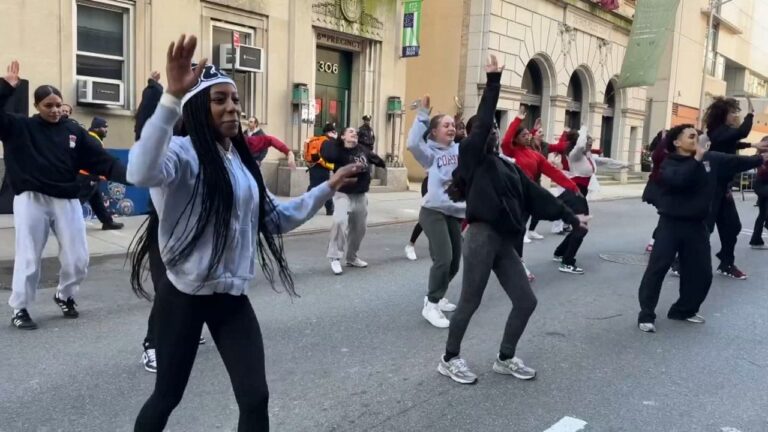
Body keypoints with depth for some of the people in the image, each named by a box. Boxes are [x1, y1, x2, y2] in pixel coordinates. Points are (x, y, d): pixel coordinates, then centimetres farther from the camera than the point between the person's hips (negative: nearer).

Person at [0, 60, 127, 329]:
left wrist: (126, 175, -15)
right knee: (28, 258, 3)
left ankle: (64, 296, 31)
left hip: (67, 201, 2)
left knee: (77, 260, 4)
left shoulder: (73, 131, 5)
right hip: (31, 201, -2)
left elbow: (101, 159, -1)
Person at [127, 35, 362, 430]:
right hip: (184, 295, -6)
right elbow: (141, 173, -39)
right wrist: (172, 98, -47)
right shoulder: (183, 153, -14)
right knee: (167, 396, 13)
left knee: (255, 399, 5)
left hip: (233, 297, 6)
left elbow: (277, 218, 16)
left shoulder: (242, 161, 8)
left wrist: (328, 187, 12)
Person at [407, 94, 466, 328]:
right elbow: (413, 143, -23)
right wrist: (422, 114, -21)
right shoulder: (431, 152, -5)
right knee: (444, 258, -18)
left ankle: (436, 296, 33)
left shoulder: (461, 149, 8)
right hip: (433, 212, -6)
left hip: (455, 213, 6)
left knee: (454, 263, 11)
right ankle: (430, 306, -5)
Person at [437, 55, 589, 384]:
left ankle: (505, 359, 26)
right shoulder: (472, 156, -2)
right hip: (481, 238, -8)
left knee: (526, 301, 9)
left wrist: (570, 217, 19)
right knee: (470, 303, 0)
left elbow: (535, 195, 19)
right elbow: (482, 120, -14)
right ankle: (449, 359, 19)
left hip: (504, 242, 8)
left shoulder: (507, 166, 18)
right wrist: (493, 81, -13)